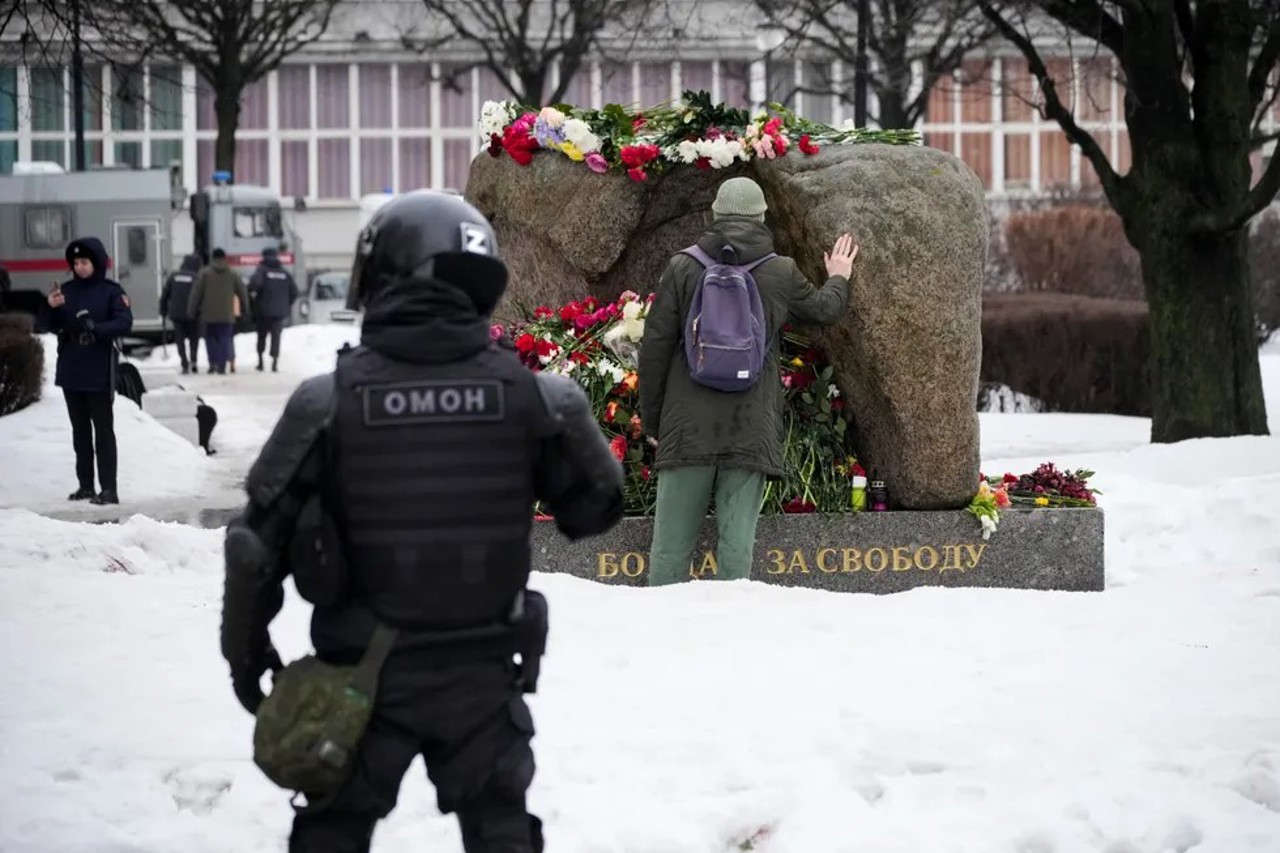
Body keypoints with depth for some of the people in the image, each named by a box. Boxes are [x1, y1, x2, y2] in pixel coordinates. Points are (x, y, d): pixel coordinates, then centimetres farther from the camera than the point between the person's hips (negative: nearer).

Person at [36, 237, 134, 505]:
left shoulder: (111, 291, -5)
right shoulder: (66, 290, 8)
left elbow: (125, 323, -14)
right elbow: (48, 326, 8)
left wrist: (96, 328, -28)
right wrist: (50, 307, -13)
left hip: (99, 372, -5)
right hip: (70, 371, 5)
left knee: (103, 429, -4)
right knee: (80, 430, 11)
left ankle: (109, 488, -5)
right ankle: (85, 485, 17)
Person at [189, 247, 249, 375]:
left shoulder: (204, 273, -1)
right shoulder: (233, 274, 4)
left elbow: (196, 293, -1)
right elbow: (243, 293, 8)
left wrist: (192, 310, 6)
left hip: (209, 314, -1)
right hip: (227, 315, 1)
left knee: (210, 337, 12)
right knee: (225, 338, 4)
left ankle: (213, 362, -3)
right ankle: (222, 366, -4)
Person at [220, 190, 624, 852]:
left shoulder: (328, 401, -12)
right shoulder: (529, 394, -9)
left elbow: (258, 540, -9)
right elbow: (597, 506, 4)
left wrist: (245, 648, 6)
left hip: (363, 674, -1)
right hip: (483, 674, 1)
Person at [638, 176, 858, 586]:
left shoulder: (683, 267, 0)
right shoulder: (781, 273, 3)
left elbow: (655, 346, 1)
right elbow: (824, 309, 24)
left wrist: (652, 419, 10)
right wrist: (838, 278, 47)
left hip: (687, 427, 0)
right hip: (752, 429, 0)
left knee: (672, 538, 3)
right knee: (737, 540, -1)